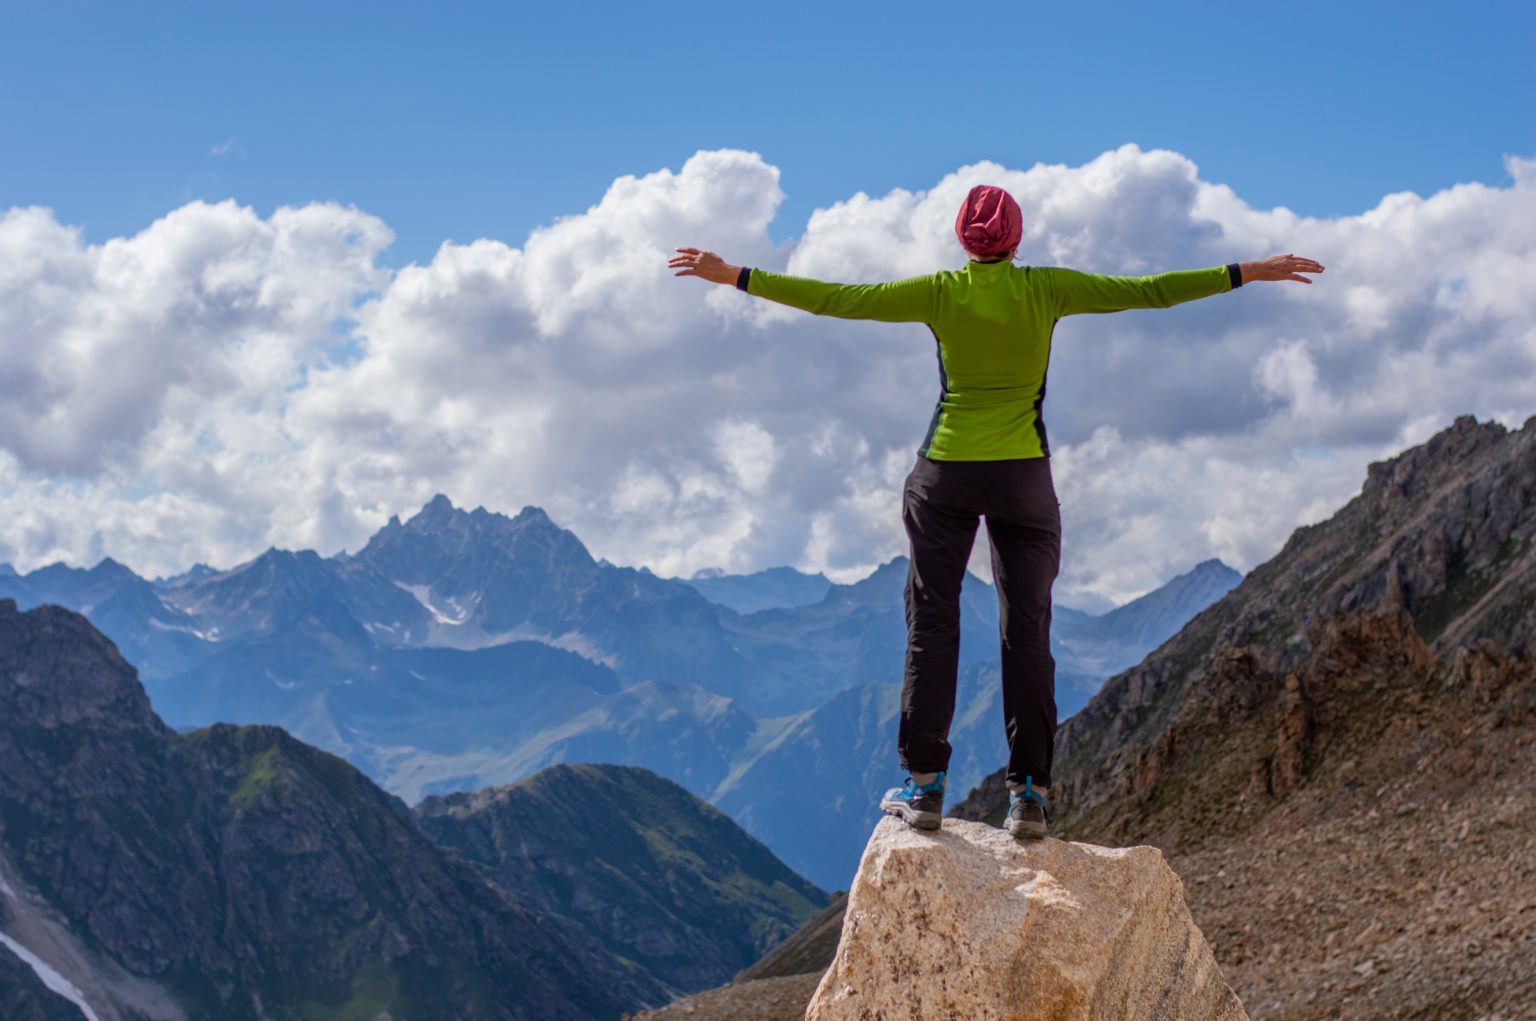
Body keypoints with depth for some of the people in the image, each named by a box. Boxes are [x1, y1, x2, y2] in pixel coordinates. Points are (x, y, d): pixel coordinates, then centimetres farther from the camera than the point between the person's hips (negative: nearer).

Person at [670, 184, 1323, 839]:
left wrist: (733, 276, 2)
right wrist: (1250, 272, 6)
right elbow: (1148, 291, -1)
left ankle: (925, 785, 2)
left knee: (932, 624, 6)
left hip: (945, 473, 0)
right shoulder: (1045, 289, -2)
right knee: (1026, 631, 4)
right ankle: (1029, 794, 0)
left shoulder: (939, 292, -3)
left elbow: (834, 299, -4)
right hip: (1023, 477, 0)